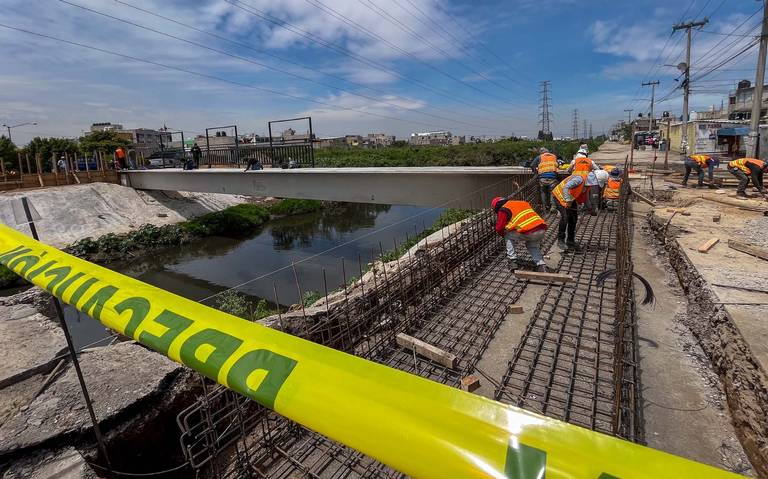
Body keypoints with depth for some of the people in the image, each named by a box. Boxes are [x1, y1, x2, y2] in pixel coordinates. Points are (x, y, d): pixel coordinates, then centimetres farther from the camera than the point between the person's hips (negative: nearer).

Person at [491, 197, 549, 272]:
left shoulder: (504, 209, 8)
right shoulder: (523, 202, 29)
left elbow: (499, 228, 6)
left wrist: (504, 235, 29)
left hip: (529, 233, -7)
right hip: (542, 230, 7)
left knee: (508, 236, 19)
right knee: (532, 246, 34)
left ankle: (512, 262, 16)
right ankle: (541, 265, 15)